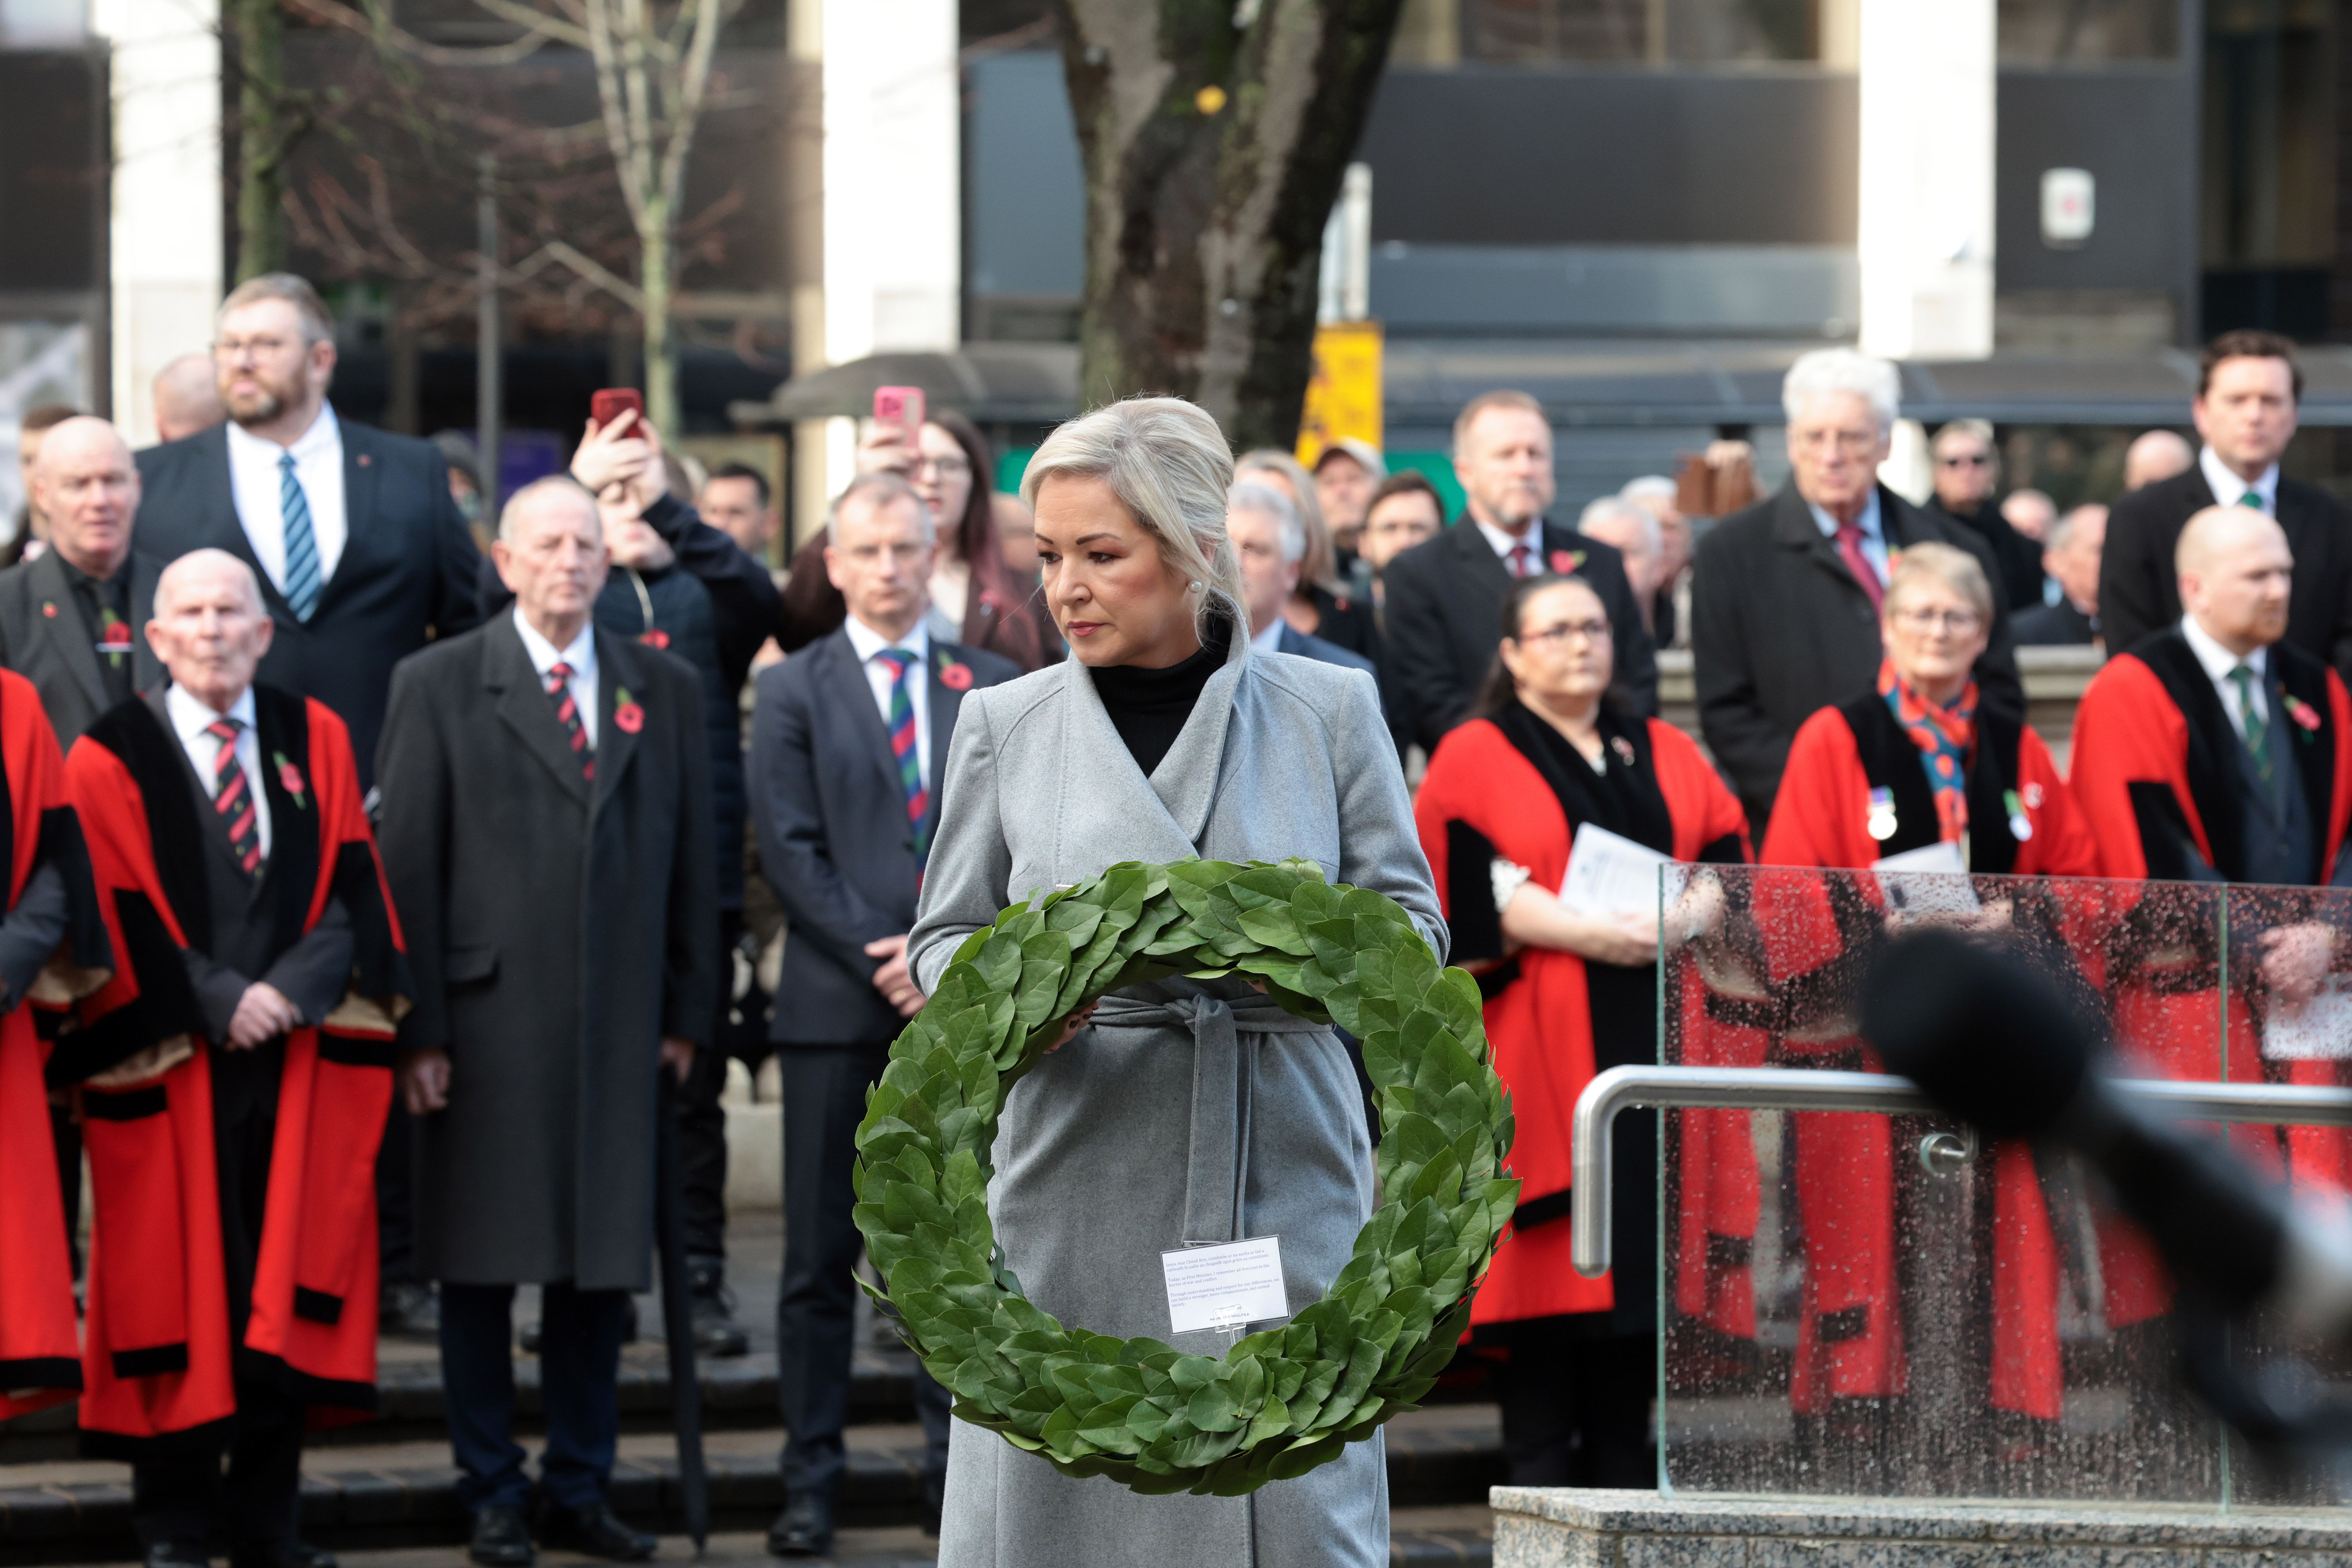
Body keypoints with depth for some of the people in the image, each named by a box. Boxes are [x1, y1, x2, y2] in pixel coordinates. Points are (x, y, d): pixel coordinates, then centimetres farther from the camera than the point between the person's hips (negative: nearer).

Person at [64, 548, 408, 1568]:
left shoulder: (315, 741, 10)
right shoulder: (111, 759, 1)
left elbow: (351, 888, 4)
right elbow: (123, 919, -4)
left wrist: (291, 991, -12)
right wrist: (217, 1002, -14)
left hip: (302, 1062, 3)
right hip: (169, 1067, -3)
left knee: (288, 1289, 2)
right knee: (176, 1288, 0)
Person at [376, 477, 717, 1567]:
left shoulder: (665, 690, 11)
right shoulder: (439, 686, 2)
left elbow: (692, 857, 12)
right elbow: (406, 861, -2)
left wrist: (688, 1011, 6)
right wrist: (418, 1029, -8)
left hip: (617, 1026, 3)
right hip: (486, 1018, -3)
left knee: (603, 1261, 6)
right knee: (480, 1267, 2)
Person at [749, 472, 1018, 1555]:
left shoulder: (992, 688, 11)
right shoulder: (793, 692, 6)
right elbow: (790, 850, -2)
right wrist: (880, 959, -11)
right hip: (836, 1006, -1)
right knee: (820, 1255, 1)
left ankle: (958, 1468, 10)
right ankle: (810, 1480, 5)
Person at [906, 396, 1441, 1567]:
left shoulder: (1328, 711, 7)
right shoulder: (1004, 726, 9)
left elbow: (1410, 924, 7)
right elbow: (944, 938, 12)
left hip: (1285, 1175, 0)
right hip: (1079, 1191, 1)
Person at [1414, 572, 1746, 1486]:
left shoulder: (1669, 757, 19)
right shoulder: (1474, 759, 6)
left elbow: (1730, 861, 10)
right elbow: (1470, 886, -7)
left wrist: (1685, 921, -11)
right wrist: (1584, 933, -18)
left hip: (1654, 1049, 4)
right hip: (1541, 1049, -3)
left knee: (1645, 1250, 0)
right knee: (1552, 1250, -8)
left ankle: (1624, 1470, 5)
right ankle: (1539, 1472, -4)